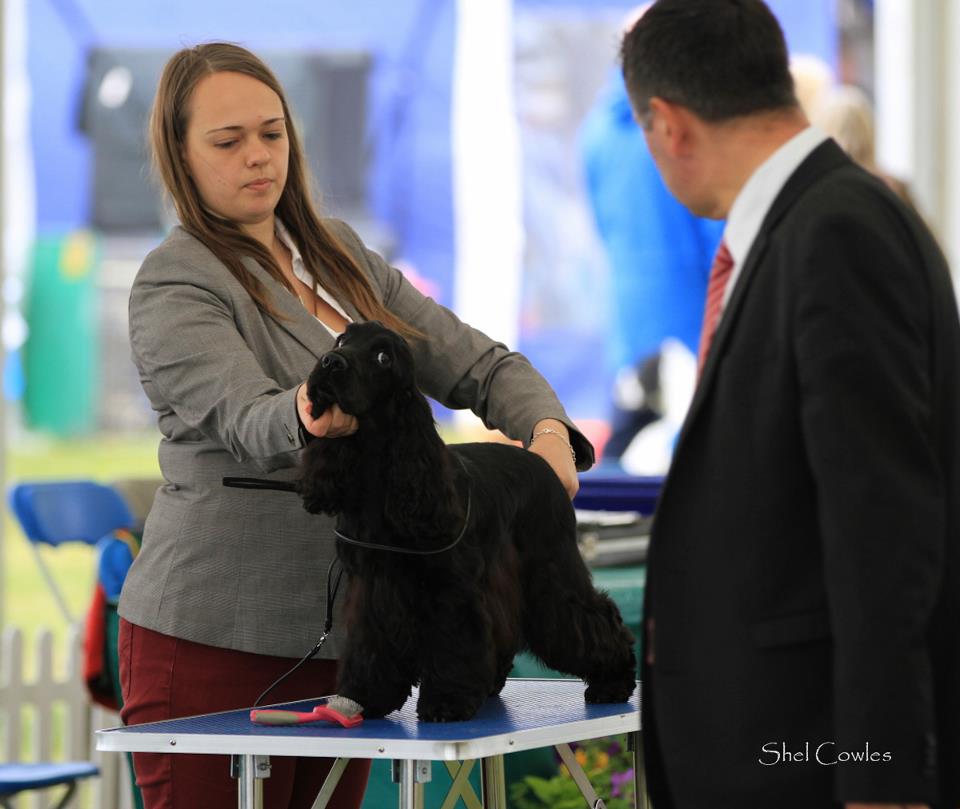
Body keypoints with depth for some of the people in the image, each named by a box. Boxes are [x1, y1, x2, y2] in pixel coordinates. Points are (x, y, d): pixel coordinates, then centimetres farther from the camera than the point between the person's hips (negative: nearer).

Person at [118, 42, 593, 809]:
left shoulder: (342, 257, 14)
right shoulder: (174, 286, -7)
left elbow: (480, 364, 12)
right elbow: (247, 422, -25)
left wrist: (549, 433, -10)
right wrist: (310, 417, -48)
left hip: (340, 632, 7)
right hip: (213, 640, -6)